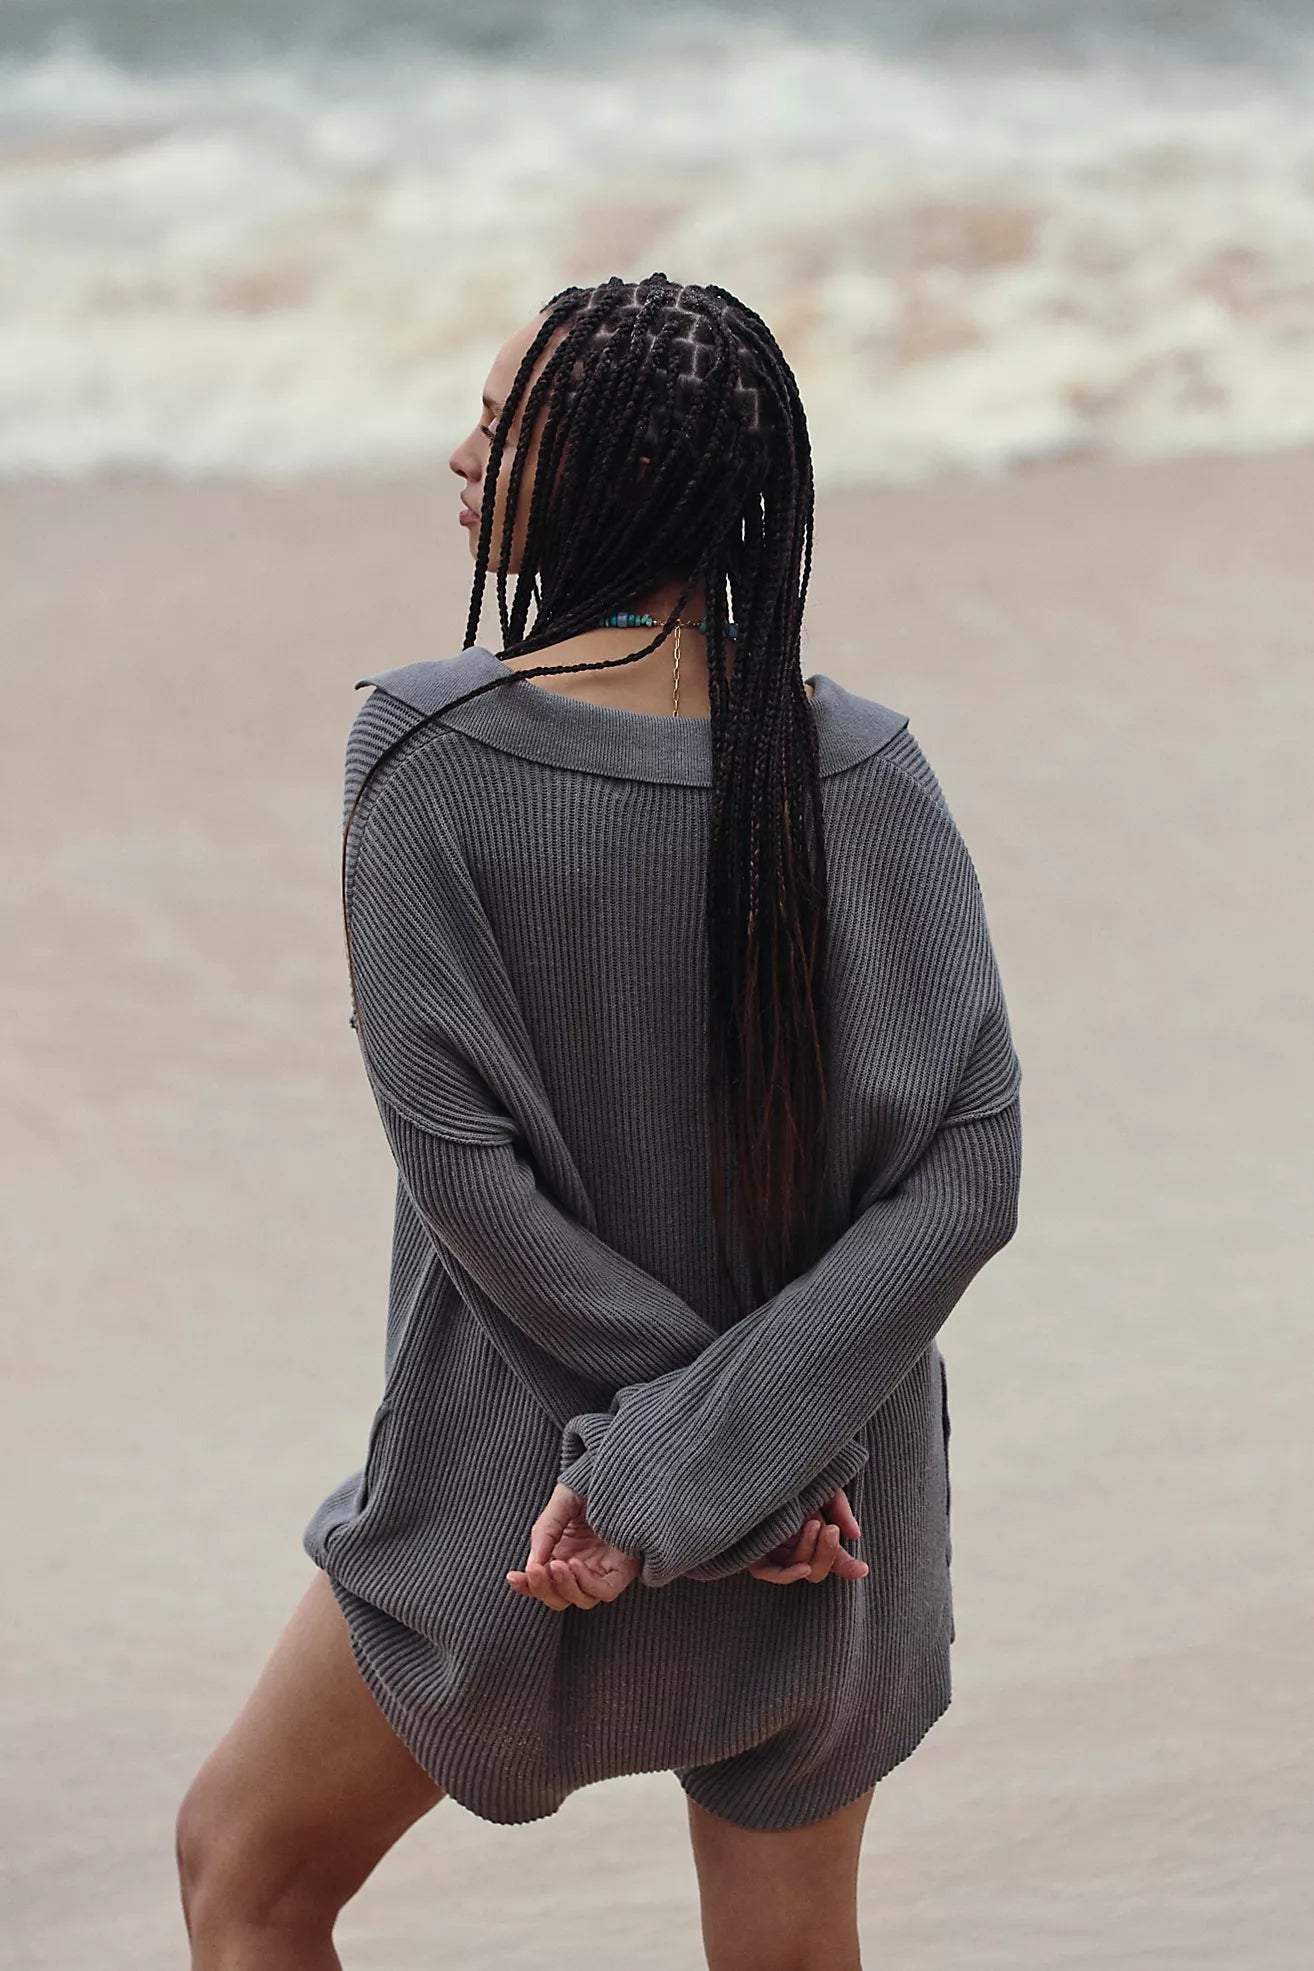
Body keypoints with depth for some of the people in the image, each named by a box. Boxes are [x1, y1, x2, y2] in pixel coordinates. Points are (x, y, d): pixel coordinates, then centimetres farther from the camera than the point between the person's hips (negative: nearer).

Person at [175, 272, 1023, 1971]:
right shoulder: (863, 772, -8)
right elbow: (968, 1174, -14)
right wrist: (719, 1451, -17)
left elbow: (457, 1153, -18)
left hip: (517, 1483, -3)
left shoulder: (429, 751, -16)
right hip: (833, 1512, 3)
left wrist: (658, 1435, -12)